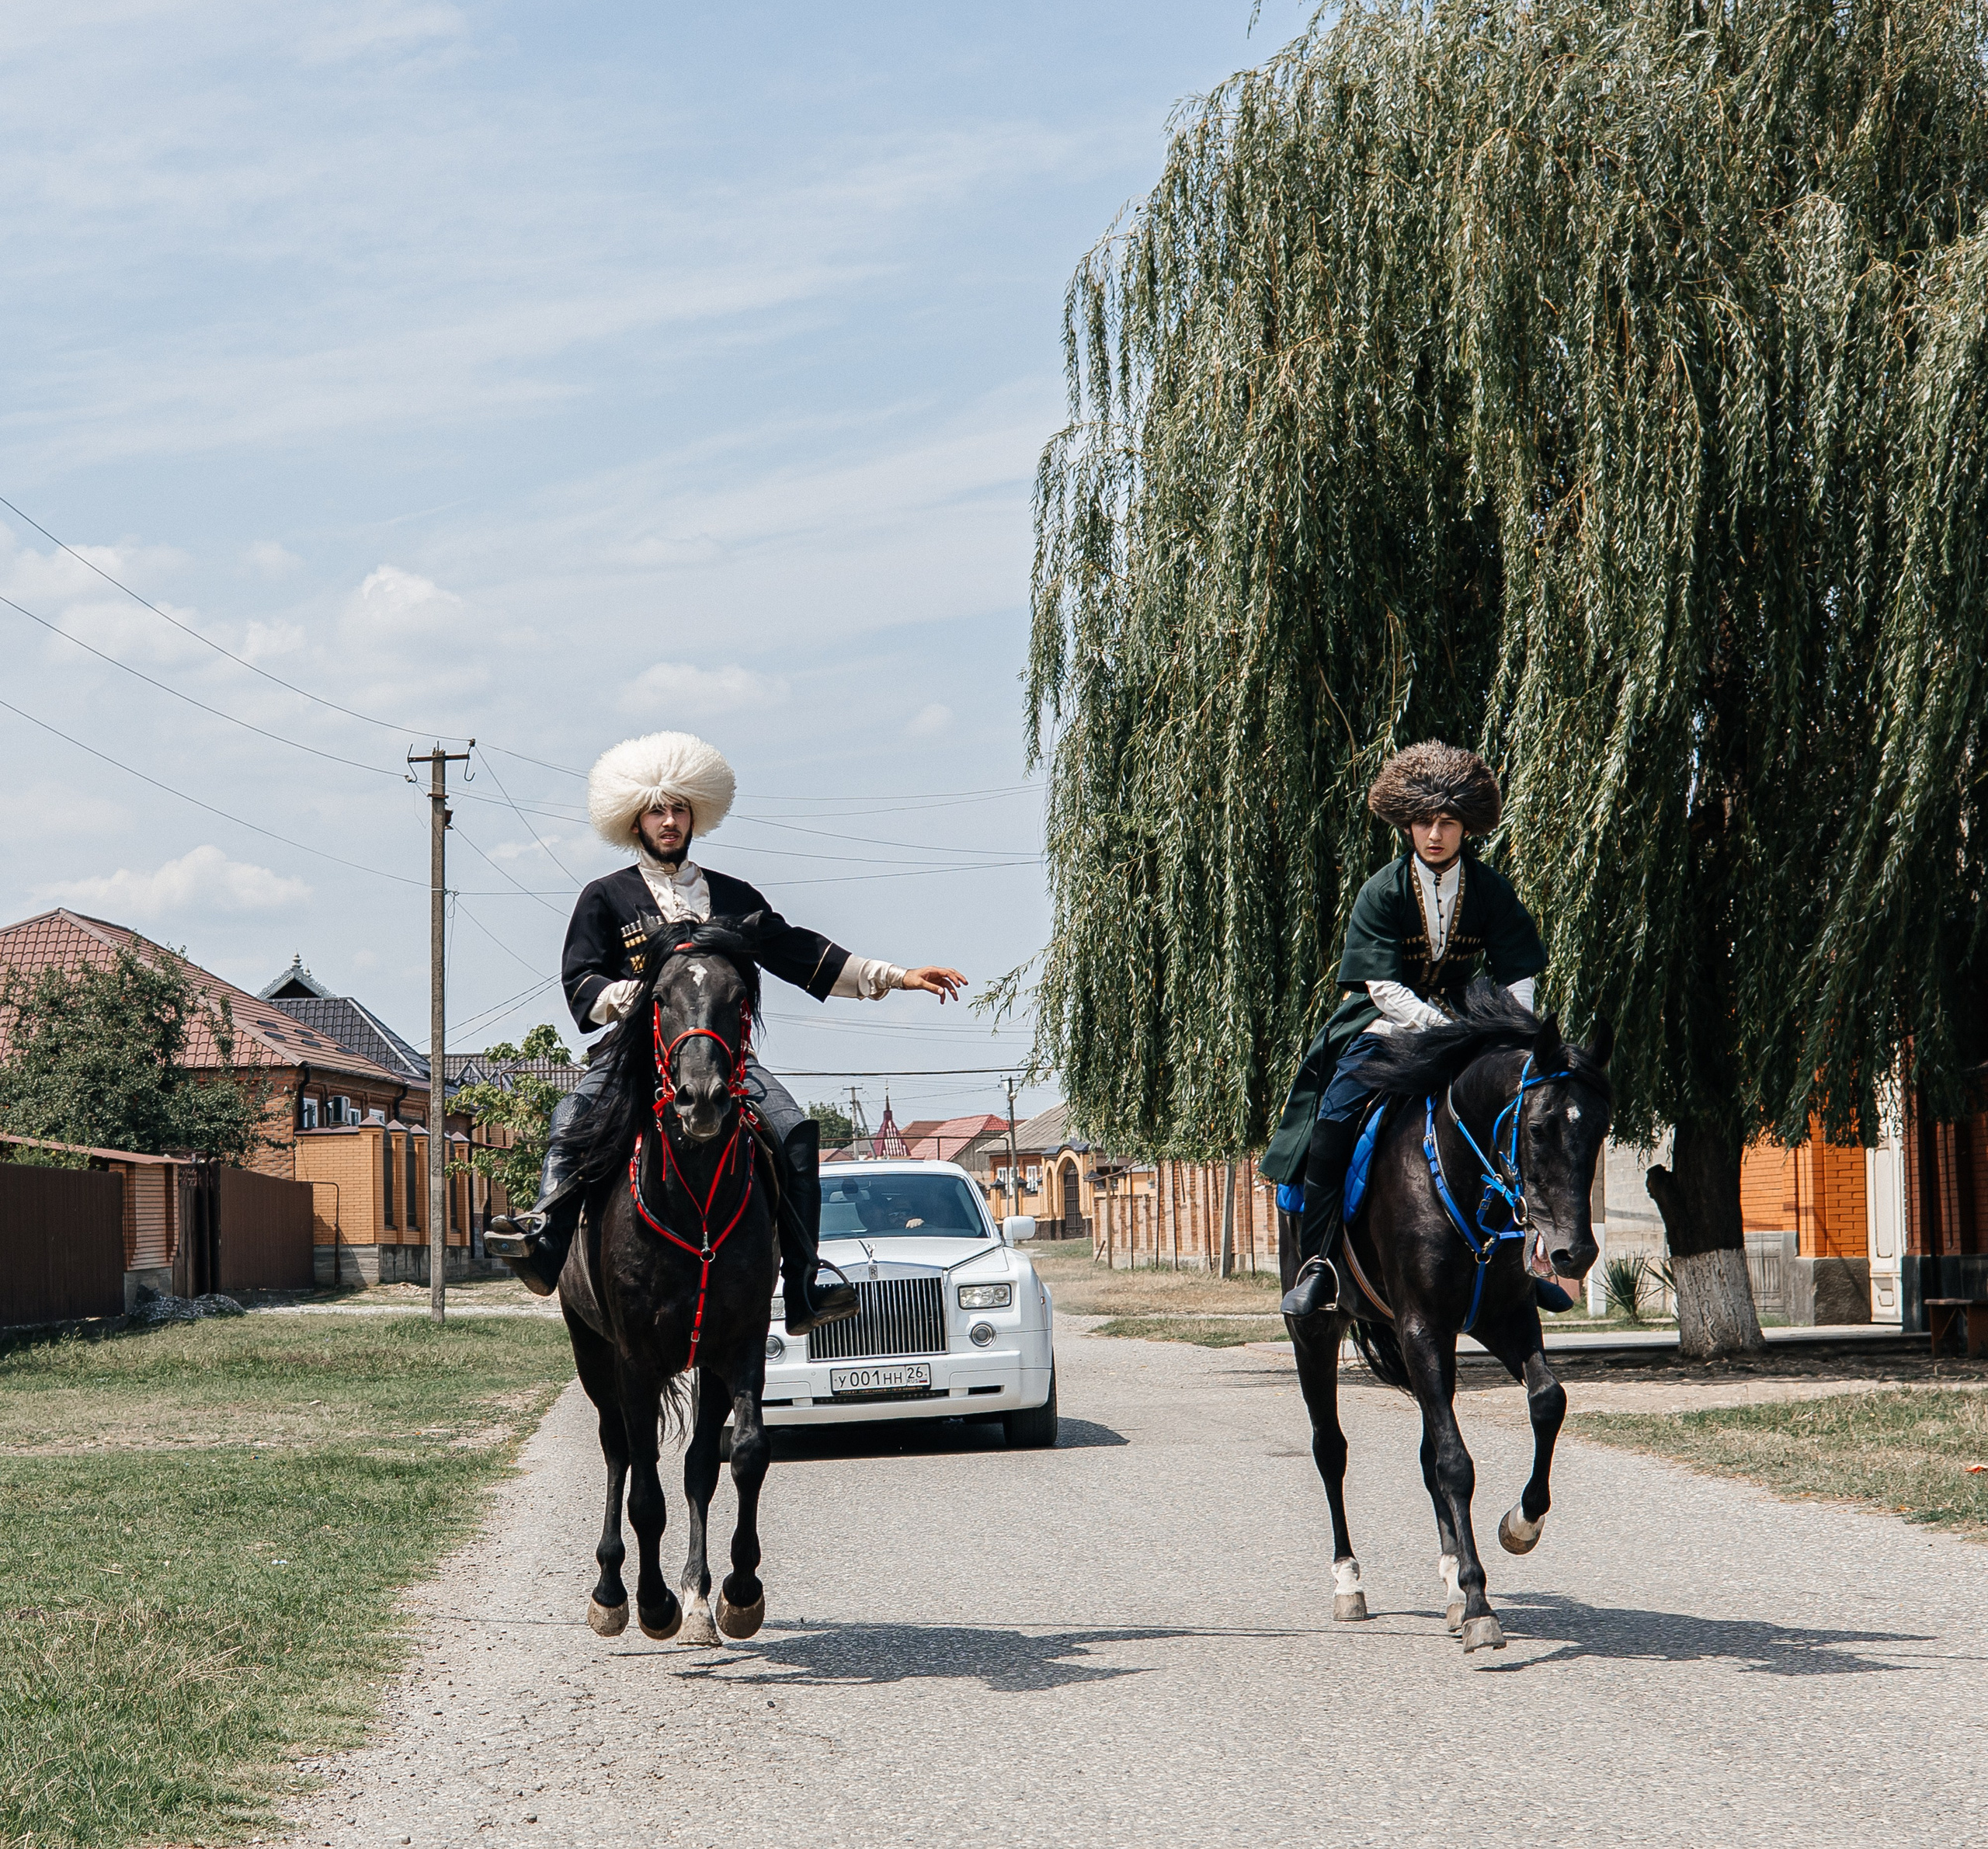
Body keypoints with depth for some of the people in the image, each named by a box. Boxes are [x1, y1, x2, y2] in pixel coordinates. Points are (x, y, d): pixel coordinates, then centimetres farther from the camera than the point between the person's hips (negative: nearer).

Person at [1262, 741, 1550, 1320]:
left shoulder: (1491, 892, -2)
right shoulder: (1382, 893, -9)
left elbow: (1517, 979, 0)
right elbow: (1384, 987, -15)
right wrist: (1447, 1030, -27)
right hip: (1385, 1027, -2)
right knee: (1333, 1121, -23)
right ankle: (1317, 1263, -20)